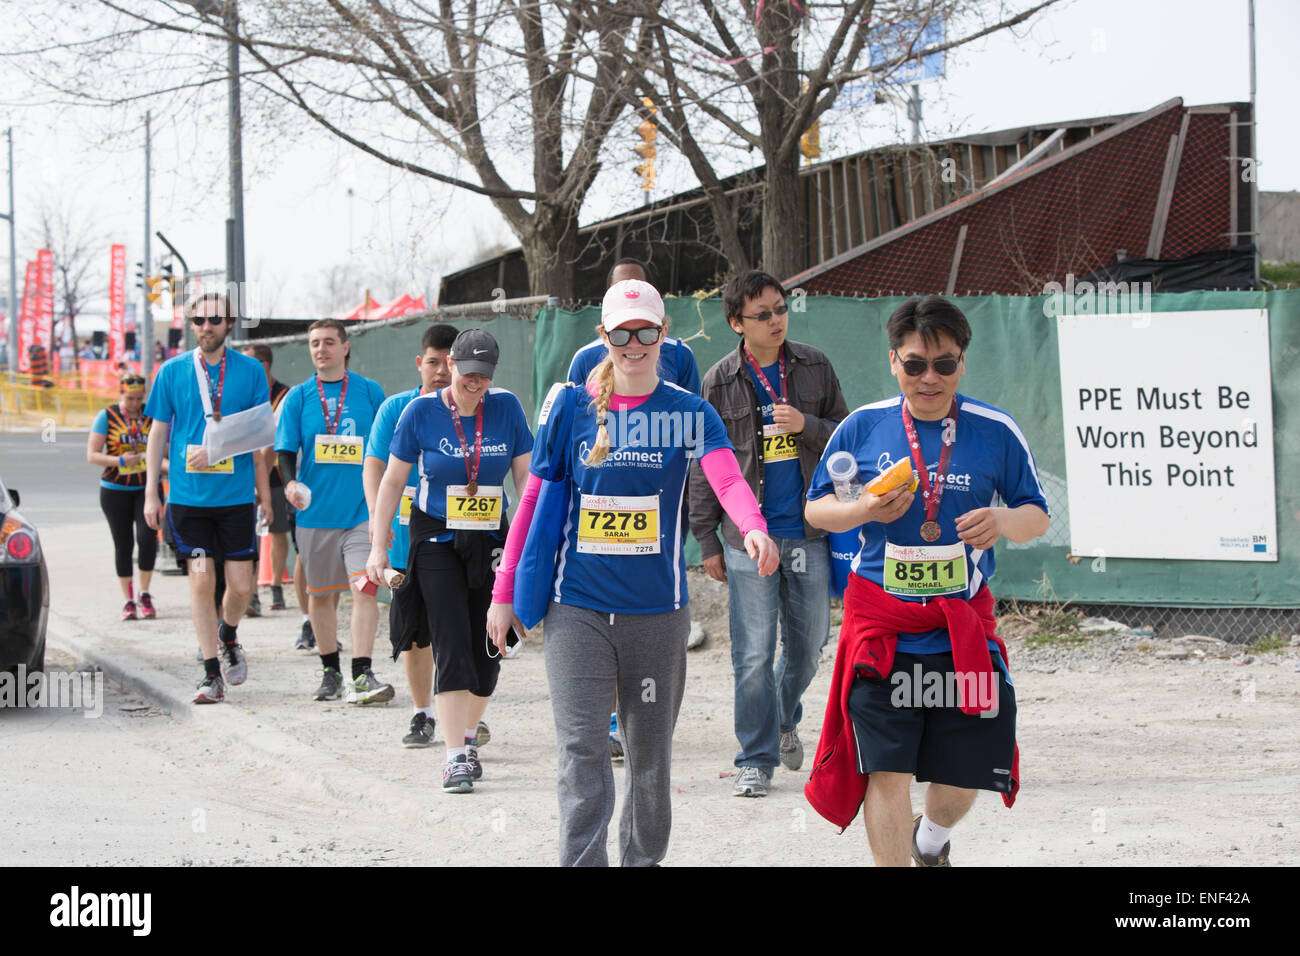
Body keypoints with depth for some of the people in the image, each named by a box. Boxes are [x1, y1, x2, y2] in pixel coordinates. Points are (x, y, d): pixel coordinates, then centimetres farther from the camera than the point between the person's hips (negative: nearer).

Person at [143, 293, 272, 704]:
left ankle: (228, 636, 32)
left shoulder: (250, 371, 3)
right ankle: (212, 673, 5)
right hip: (188, 495, 0)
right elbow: (158, 433, 8)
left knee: (241, 584, 0)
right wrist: (151, 493, 4)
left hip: (237, 495, 0)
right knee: (201, 579, -2)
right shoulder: (172, 371, 4)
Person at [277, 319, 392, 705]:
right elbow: (286, 449, 2)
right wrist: (290, 481, -18)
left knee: (363, 586, -15)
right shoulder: (298, 397, 5)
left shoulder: (369, 392, 4)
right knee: (320, 594, 9)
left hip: (362, 510, -2)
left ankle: (362, 675, -18)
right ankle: (330, 671, 24)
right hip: (316, 511, 2)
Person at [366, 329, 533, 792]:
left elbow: (526, 476, 4)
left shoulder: (506, 407, 0)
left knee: (488, 648, 4)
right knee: (451, 645, -12)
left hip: (491, 540, 3)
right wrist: (378, 546, -1)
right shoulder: (421, 411, -5)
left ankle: (469, 737, 26)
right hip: (437, 540, -3)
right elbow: (392, 480, 2)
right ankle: (455, 757, -14)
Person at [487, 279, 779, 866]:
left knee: (650, 753, 11)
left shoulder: (690, 412, 0)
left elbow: (727, 479, -18)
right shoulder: (570, 406, 3)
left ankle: (642, 858, 28)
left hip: (657, 608, 1)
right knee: (581, 747, -11)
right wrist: (504, 593, 6)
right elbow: (534, 497, 8)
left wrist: (754, 528, -40)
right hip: (577, 607, -1)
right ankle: (582, 862, -9)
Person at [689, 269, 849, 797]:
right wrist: (707, 540, 2)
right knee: (753, 654, -5)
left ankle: (786, 720, 37)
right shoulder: (719, 382, -1)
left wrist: (806, 426, -13)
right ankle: (757, 758, 5)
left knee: (809, 643, 10)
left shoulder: (814, 367, 4)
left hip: (809, 531, 2)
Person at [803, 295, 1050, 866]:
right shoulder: (862, 427, 1)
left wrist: (1003, 521, -17)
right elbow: (816, 508, 8)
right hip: (881, 621, -1)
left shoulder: (995, 431, 0)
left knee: (965, 770, 8)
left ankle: (931, 838, 40)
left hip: (963, 627, 1)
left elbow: (1037, 517, 6)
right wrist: (864, 511, -13)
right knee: (886, 770, -7)